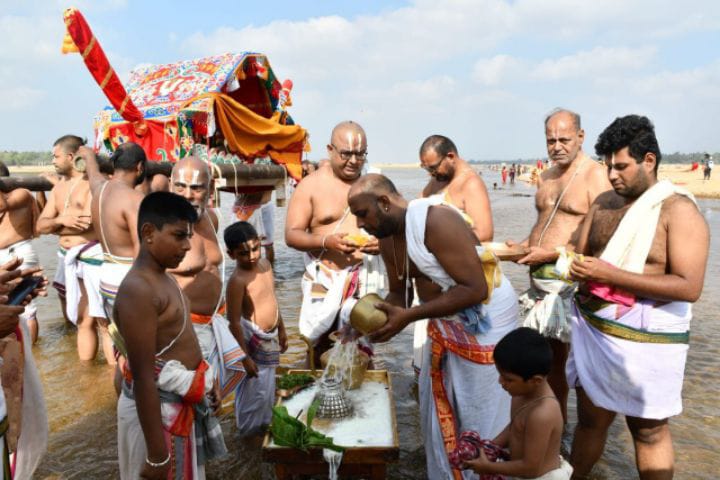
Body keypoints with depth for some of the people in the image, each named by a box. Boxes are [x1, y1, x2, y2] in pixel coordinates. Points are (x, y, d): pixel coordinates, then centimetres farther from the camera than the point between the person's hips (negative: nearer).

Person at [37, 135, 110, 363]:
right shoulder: (59, 187, 15)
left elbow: (86, 221, -21)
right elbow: (40, 226, 10)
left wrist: (55, 224, -6)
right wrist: (61, 220, -11)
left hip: (94, 257, -8)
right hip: (69, 259, 8)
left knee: (104, 322, -6)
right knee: (82, 321, 15)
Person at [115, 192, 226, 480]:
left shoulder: (166, 279, 6)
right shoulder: (137, 289, -24)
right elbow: (143, 377, -25)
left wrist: (207, 381, 21)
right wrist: (157, 455, -23)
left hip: (183, 401, 9)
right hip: (157, 407, -9)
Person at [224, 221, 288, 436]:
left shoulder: (265, 263, -2)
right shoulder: (237, 280, -25)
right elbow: (234, 322, -22)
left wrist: (281, 330, 17)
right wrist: (245, 358, -20)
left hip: (270, 335, 8)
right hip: (252, 338, -8)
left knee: (268, 384, 24)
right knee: (255, 387, 9)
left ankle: (264, 422, 45)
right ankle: (249, 430, 33)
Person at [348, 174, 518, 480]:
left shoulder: (436, 221, -28)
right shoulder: (387, 238, -2)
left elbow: (475, 289, -31)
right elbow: (399, 293, 8)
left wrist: (409, 316, -32)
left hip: (485, 322, -8)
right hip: (443, 323, 9)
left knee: (483, 418, 5)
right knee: (438, 412, 19)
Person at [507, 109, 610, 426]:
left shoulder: (595, 176, -9)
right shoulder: (546, 177, 14)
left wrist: (551, 254, -17)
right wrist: (522, 246, 6)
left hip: (569, 281, -7)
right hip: (540, 280, 7)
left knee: (572, 360, 2)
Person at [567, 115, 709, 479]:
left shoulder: (678, 210, -13)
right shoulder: (604, 202, 6)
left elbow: (689, 287, -21)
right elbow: (583, 256, 13)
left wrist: (610, 275, -25)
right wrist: (578, 268, -12)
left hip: (644, 340, -5)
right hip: (592, 330, 6)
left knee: (648, 430, 13)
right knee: (590, 419, 19)